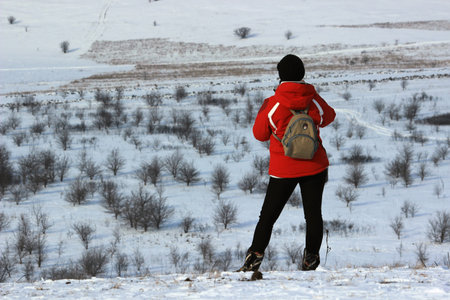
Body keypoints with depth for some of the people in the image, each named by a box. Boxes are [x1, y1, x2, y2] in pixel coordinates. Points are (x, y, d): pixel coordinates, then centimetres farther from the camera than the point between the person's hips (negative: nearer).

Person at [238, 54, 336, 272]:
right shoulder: (314, 101, -7)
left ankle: (255, 256, -5)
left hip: (284, 170, -2)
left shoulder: (272, 105, -15)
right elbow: (328, 117, 15)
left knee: (268, 215, 5)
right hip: (314, 167, 2)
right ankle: (311, 257, 12)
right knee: (313, 214, 12)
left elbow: (260, 134, -1)